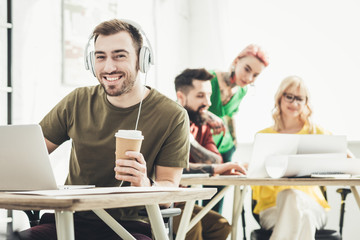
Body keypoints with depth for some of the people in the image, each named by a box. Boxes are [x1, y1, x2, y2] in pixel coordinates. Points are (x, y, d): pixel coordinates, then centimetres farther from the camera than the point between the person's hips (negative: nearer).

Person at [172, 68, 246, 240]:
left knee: (221, 226, -8)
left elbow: (216, 161, -5)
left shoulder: (202, 128, 12)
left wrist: (189, 140, -18)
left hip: (180, 201, 8)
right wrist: (214, 169, -35)